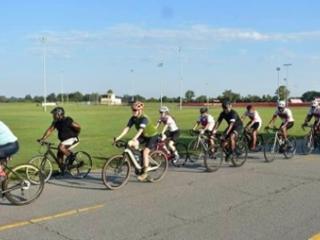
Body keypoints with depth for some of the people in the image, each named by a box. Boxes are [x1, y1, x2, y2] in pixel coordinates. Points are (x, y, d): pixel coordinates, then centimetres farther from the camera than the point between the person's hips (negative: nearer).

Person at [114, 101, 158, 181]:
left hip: (152, 136, -7)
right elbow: (127, 128, -17)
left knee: (145, 152, -21)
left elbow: (140, 130, -44)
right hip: (143, 136, 7)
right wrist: (119, 137, -29)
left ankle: (145, 172, -8)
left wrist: (134, 139, -57)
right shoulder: (133, 118, -11)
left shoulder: (144, 118, -31)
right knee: (130, 144, -17)